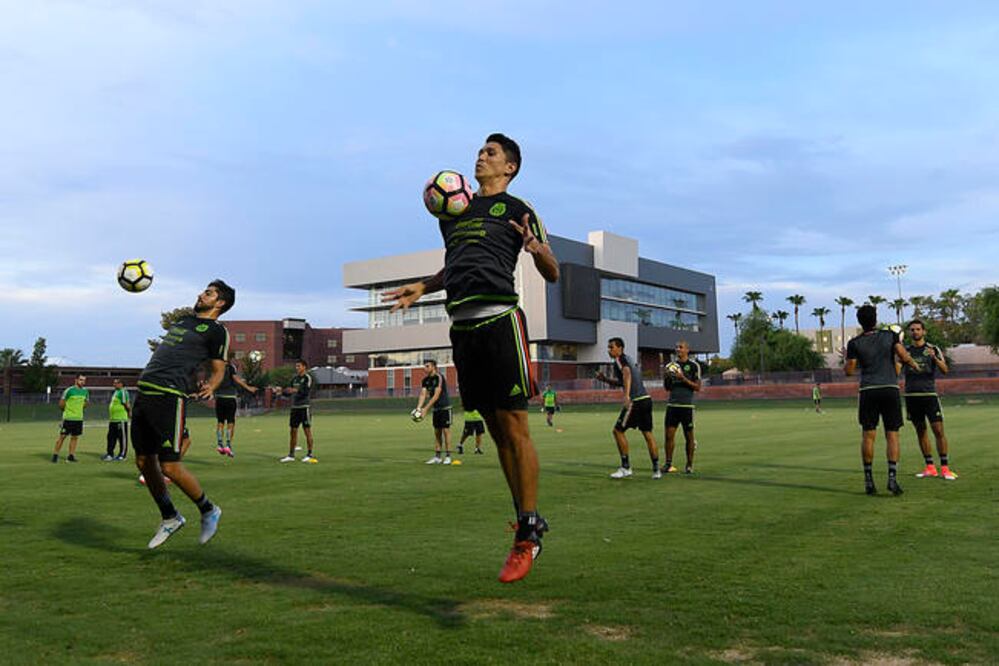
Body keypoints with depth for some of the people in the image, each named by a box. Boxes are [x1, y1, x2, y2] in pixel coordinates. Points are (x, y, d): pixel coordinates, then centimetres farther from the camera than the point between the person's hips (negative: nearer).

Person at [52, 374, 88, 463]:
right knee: (62, 436, -2)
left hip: (79, 418, 5)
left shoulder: (85, 391, 6)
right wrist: (66, 411, 7)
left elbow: (86, 402, 21)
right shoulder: (69, 391, -12)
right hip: (68, 418, -5)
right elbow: (61, 404, -6)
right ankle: (55, 455, 8)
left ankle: (71, 456, 13)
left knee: (75, 437, 7)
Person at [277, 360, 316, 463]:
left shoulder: (307, 378, -5)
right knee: (293, 430, 6)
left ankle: (310, 454, 1)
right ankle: (291, 455, 11)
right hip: (294, 407, 7)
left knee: (307, 430, -4)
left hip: (305, 407, -7)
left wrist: (296, 390, -31)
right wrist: (281, 391, 5)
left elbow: (306, 391, -19)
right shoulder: (294, 378, 15)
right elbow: (289, 392, 20)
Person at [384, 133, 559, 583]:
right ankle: (529, 519, 18)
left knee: (513, 425, -7)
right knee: (494, 428, 8)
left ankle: (527, 534, 1)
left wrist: (537, 249, -18)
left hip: (499, 319, -6)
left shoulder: (517, 209, 6)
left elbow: (552, 274, 3)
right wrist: (422, 287, 20)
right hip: (462, 325, 6)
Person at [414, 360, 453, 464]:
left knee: (446, 430, -6)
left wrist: (426, 408, -27)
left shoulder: (439, 377, -17)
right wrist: (419, 408, -20)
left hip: (444, 407, -7)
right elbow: (423, 394, -3)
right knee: (437, 432, 7)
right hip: (436, 408, 7)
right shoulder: (425, 380, 5)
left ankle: (448, 457, -3)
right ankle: (437, 457, 10)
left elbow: (436, 395, -23)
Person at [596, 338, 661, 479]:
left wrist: (627, 396, -36)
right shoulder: (627, 359, 23)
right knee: (647, 433, 13)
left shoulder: (619, 360, -5)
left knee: (618, 431, 1)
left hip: (635, 401, -9)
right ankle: (656, 469, 13)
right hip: (646, 398, 9)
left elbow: (627, 374, -25)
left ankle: (626, 467, 4)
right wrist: (605, 379, 23)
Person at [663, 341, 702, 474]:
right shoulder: (672, 365, 13)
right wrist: (666, 377, -3)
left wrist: (683, 379, -16)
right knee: (669, 435, -2)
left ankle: (689, 465, 11)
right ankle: (668, 463, 6)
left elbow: (697, 387, -4)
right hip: (672, 404, 4)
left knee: (689, 436, 2)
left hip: (687, 405, -4)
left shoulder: (694, 365, -1)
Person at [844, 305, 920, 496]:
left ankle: (868, 480, 4)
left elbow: (849, 371, 0)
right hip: (890, 389, 0)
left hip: (868, 391, 0)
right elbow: (904, 357, -4)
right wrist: (914, 365, 17)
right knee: (892, 434, 3)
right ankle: (892, 477, -8)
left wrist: (849, 358, 20)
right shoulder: (890, 335, 3)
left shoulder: (855, 343, 1)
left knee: (868, 435, 4)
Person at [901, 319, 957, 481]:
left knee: (938, 430, -8)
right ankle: (929, 468, 12)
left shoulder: (933, 349, 3)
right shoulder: (906, 350, 10)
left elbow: (945, 370, -7)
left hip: (929, 394, -3)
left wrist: (934, 357, -24)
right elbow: (896, 371, 7)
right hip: (911, 395, 3)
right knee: (921, 431, 6)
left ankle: (945, 468, -4)